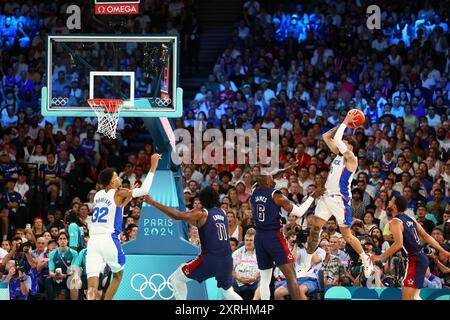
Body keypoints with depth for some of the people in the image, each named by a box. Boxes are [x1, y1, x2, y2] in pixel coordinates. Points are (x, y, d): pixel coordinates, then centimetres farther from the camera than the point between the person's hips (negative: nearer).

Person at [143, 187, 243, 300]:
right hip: (226, 260, 6)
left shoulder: (202, 214, -3)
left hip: (210, 258, -6)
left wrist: (153, 202, -6)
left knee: (176, 278, 7)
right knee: (227, 291, 26)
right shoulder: (222, 213, 14)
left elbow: (177, 215, -9)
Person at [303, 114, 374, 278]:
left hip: (340, 200, -8)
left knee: (346, 235, -1)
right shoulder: (338, 154, 13)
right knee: (314, 228, 1)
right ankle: (306, 265, 4)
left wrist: (345, 123, -7)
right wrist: (344, 123, 11)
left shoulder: (351, 159, -11)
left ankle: (366, 260, 16)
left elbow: (337, 139, -20)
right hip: (327, 197, 8)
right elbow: (326, 137, 17)